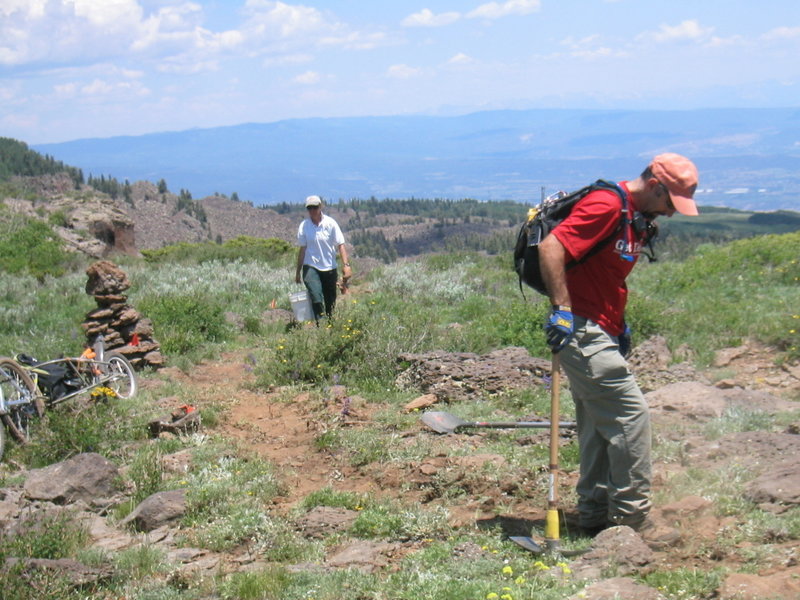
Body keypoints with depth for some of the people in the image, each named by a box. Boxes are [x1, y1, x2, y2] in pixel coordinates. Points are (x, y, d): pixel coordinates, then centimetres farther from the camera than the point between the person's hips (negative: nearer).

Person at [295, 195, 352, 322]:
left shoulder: (330, 223, -4)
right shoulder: (304, 226, -1)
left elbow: (341, 245, -6)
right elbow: (302, 249, 5)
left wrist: (346, 265, -17)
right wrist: (298, 271, 8)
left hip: (329, 268, 1)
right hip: (311, 267, -1)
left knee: (331, 302, 7)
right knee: (316, 298, -21)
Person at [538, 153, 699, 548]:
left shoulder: (637, 218, 15)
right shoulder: (606, 206, -16)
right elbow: (550, 248, -24)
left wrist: (620, 326, 18)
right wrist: (563, 309, -26)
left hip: (598, 334, 10)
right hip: (582, 332, -10)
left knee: (601, 424, 14)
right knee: (631, 413, -8)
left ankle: (596, 513, 24)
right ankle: (632, 516, 2)